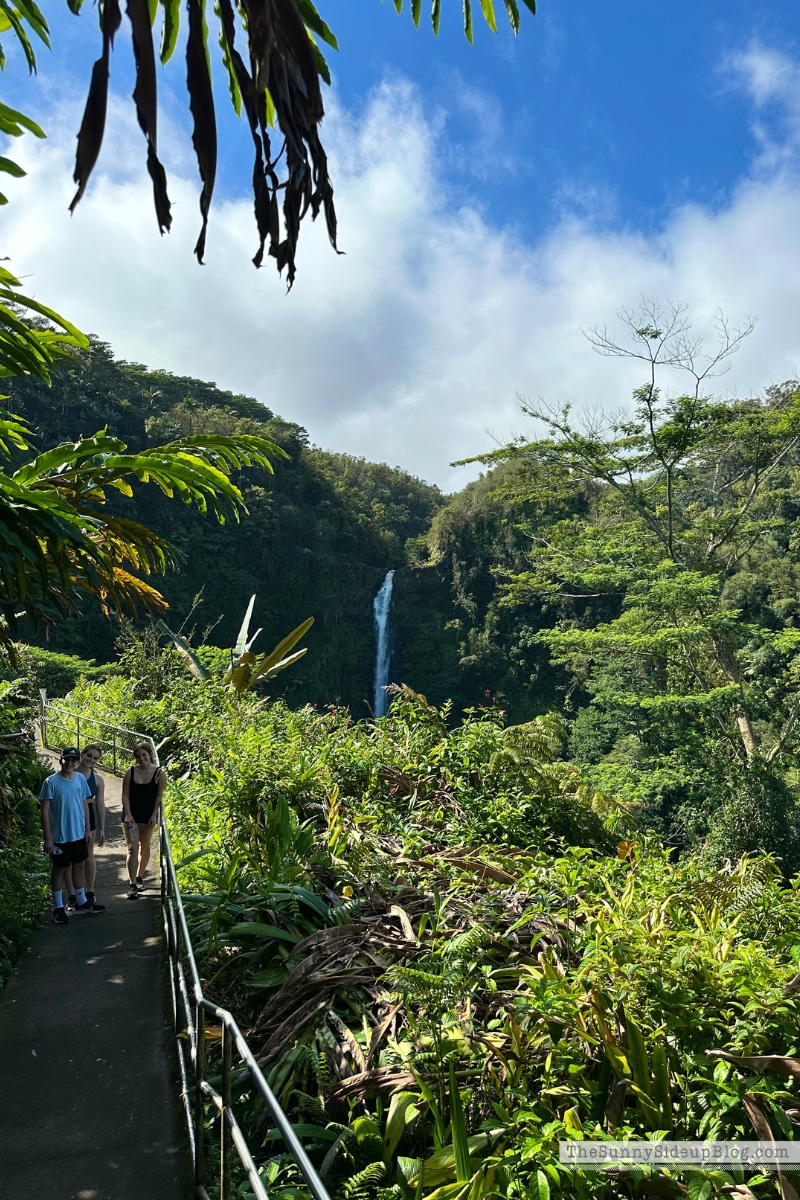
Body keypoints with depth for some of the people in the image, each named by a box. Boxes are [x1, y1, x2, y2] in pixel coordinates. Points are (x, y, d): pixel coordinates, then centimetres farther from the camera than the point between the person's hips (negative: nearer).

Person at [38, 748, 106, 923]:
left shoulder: (81, 779, 0)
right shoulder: (51, 782, -16)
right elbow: (44, 810, -14)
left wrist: (87, 829, 8)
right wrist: (48, 838, -16)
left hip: (79, 834, 5)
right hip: (60, 836, -5)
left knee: (79, 866, 16)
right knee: (59, 869, 8)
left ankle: (81, 902, 31)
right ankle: (58, 908, 22)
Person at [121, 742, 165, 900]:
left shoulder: (159, 774, -10)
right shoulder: (130, 772, -8)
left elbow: (159, 796, -4)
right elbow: (125, 795, -6)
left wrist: (154, 815, -9)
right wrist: (128, 815, -14)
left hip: (148, 815, 1)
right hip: (131, 814, -1)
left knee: (145, 846, 14)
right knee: (132, 848, -6)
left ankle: (139, 877, 32)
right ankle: (132, 884, -4)